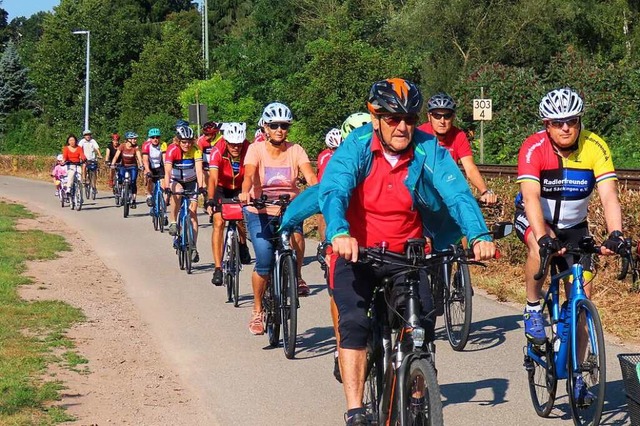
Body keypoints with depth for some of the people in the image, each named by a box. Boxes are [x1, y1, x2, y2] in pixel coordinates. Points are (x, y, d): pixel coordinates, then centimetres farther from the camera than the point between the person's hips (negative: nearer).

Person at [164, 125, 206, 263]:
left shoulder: (196, 150, -23)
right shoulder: (172, 150, -25)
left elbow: (199, 170, -32)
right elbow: (167, 171, -35)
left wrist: (201, 186, -47)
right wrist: (167, 186, -50)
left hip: (191, 182, 1)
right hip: (176, 181, -1)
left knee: (193, 213, -6)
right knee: (177, 193, -37)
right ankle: (173, 222, -17)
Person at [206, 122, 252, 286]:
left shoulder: (249, 150, -27)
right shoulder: (217, 151, -30)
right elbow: (213, 178, -39)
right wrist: (210, 200, -52)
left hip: (240, 189, 2)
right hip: (222, 188, -2)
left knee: (241, 220, -10)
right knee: (218, 223, -15)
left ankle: (243, 245, 27)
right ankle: (218, 269, -13)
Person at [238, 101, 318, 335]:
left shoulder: (295, 150, -4)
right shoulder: (256, 149, -8)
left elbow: (310, 176, -19)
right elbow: (249, 175, -25)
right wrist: (245, 192, -46)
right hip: (260, 212, -1)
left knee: (296, 237, -32)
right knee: (264, 263, -12)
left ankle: (297, 278, -2)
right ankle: (257, 312, 11)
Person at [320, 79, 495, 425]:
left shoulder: (428, 149, -11)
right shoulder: (357, 146, -15)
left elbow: (457, 192, -21)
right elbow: (332, 191, -29)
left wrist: (479, 236, -40)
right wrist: (340, 234, -49)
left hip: (405, 254, 2)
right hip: (356, 252, -1)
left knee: (423, 317, -14)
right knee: (354, 322, -19)